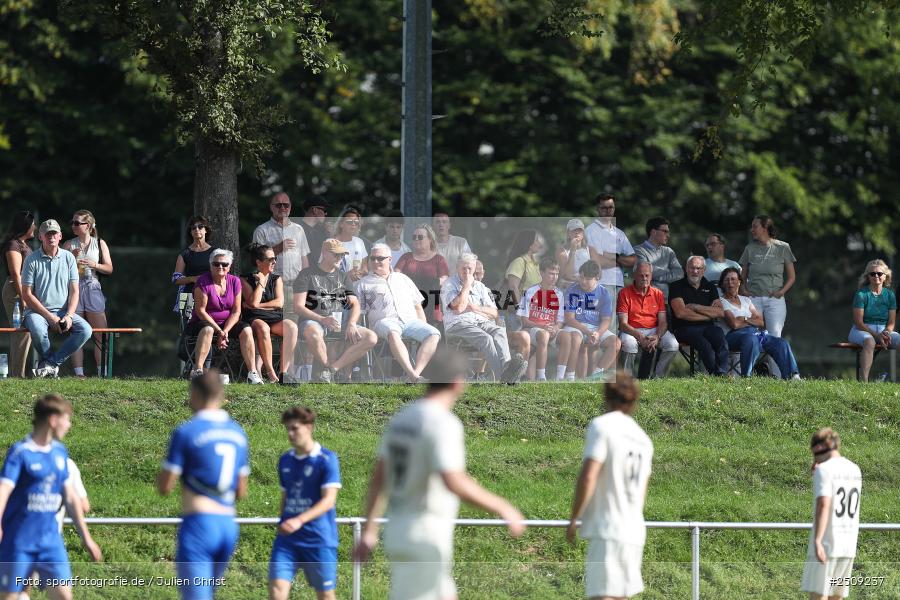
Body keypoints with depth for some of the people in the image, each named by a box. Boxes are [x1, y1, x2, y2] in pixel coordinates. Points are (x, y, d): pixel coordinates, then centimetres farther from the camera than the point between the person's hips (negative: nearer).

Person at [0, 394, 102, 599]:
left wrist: (86, 537, 20)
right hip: (18, 542, -6)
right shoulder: (20, 452, -12)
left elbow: (70, 497, 17)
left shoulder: (59, 452, 9)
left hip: (51, 541, 6)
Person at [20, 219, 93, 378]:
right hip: (37, 311, -3)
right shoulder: (32, 260, -2)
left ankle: (50, 363, -17)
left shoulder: (68, 257, 8)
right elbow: (27, 295, -6)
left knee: (86, 330, -24)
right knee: (38, 331, -37)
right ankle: (52, 365, -8)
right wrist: (50, 317, -14)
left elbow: (74, 291, 6)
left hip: (63, 311, 3)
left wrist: (69, 316, -11)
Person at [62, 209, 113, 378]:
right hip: (74, 288, 0)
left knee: (101, 335, -4)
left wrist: (94, 265, -10)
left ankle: (102, 374, 0)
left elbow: (109, 269, 7)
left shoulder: (99, 244, 8)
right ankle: (79, 373, -1)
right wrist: (71, 257, -14)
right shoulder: (69, 245, 7)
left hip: (93, 289, 0)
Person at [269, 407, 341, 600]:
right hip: (287, 540, 4)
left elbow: (329, 500, -16)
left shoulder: (326, 459, -8)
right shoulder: (285, 460, 10)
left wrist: (299, 521, -28)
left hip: (319, 539, -4)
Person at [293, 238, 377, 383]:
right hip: (313, 319, -5)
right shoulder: (307, 274, 5)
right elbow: (298, 306, -6)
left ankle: (331, 369, -25)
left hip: (340, 319, 5)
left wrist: (351, 324, -12)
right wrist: (322, 319, -21)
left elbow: (355, 304, 11)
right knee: (313, 334, -43)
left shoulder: (343, 276, 21)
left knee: (371, 338, -20)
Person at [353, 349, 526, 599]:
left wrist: (369, 531, 18)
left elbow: (378, 477, 13)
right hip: (425, 537, -9)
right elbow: (454, 482, -27)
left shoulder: (402, 417, 10)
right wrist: (503, 508, -19)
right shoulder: (443, 423, -17)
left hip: (397, 529, 9)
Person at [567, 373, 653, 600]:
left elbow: (588, 477, -15)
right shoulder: (643, 438, 16)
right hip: (634, 531, 7)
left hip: (606, 530, -7)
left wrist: (573, 519, -7)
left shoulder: (602, 426, -7)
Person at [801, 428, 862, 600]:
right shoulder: (855, 471, 13)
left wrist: (817, 540, -28)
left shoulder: (823, 470, -10)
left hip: (826, 545, -7)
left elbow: (823, 505, -22)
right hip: (848, 547, 7)